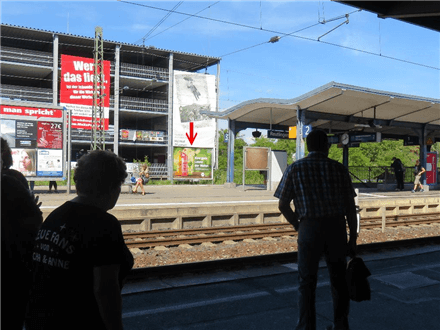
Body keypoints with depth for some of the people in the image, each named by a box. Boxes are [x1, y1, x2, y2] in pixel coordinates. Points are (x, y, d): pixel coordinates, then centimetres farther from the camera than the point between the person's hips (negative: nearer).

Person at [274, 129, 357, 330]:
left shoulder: (295, 169, 1)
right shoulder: (339, 169, 4)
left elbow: (283, 205, 1)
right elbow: (351, 207, 3)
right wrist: (353, 239, 9)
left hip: (310, 229, -2)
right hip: (337, 228, 2)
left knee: (307, 282, 9)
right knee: (339, 279, 18)